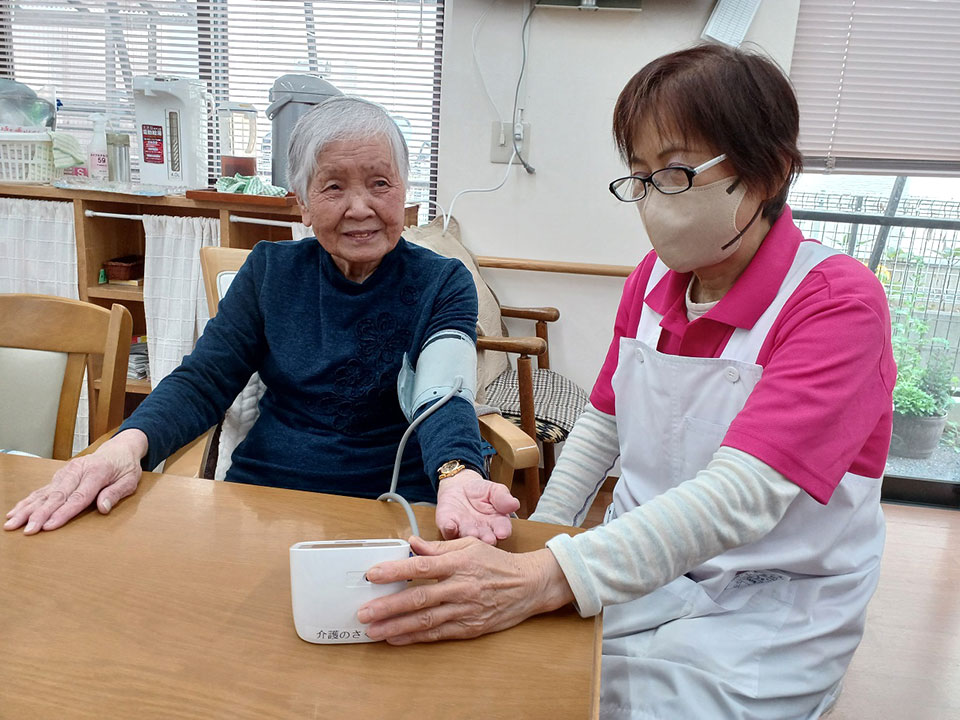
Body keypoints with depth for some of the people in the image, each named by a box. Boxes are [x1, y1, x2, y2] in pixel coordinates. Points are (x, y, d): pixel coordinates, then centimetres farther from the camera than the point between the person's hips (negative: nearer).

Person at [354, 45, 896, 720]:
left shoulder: (838, 301, -18)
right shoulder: (654, 277, 1)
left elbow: (743, 494, -31)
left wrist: (545, 578, -41)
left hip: (771, 602, -3)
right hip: (640, 560, 4)